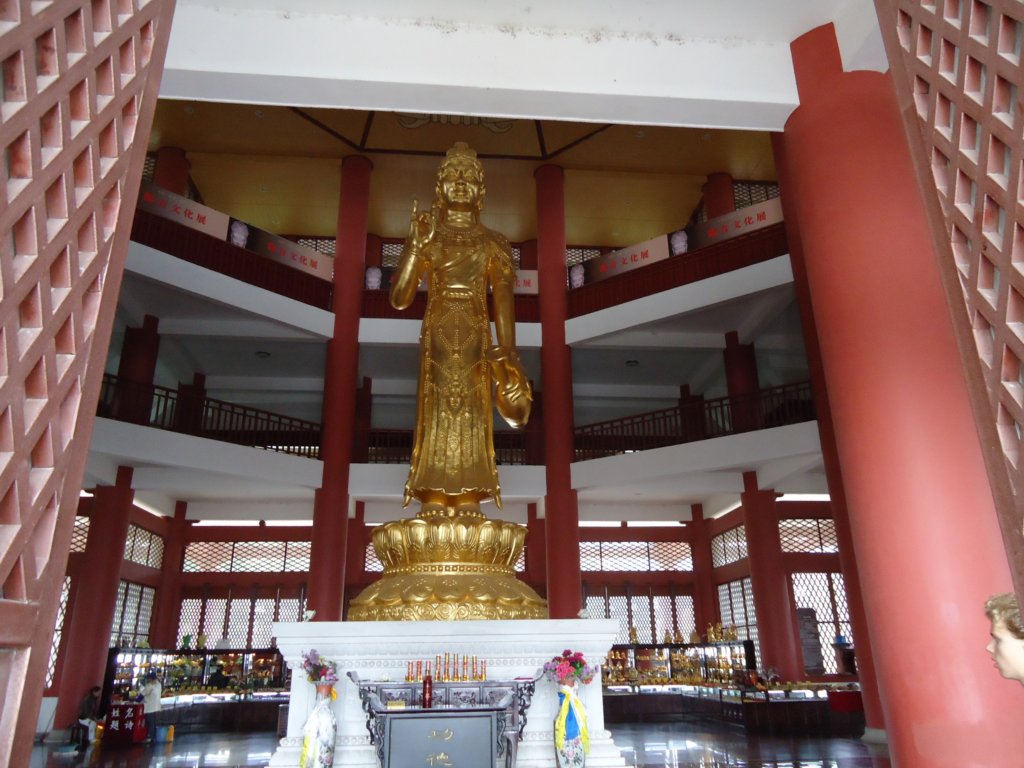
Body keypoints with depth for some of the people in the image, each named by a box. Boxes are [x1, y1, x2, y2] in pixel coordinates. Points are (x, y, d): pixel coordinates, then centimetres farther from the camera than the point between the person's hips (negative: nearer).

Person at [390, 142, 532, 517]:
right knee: (437, 415, -5)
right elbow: (399, 298, 1)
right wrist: (416, 245, -8)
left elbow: (503, 302, 7)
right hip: (438, 337, 0)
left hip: (475, 338, 1)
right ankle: (433, 502, -2)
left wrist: (507, 354, -4)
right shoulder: (426, 238, 11)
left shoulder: (492, 244, 14)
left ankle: (469, 502, 0)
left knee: (472, 419, -3)